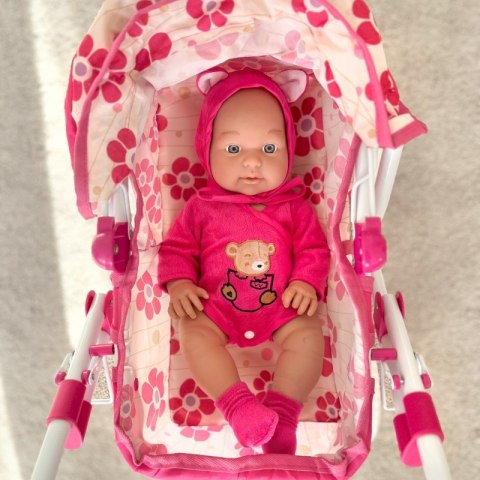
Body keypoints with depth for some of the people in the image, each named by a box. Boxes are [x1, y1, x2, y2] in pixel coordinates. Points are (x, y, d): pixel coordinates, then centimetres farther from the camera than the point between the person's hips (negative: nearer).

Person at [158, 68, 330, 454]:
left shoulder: (293, 206, 3)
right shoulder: (202, 207, 3)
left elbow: (314, 249, 3)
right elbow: (177, 247, 6)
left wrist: (307, 282, -15)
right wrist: (179, 283, -12)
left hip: (282, 305, 0)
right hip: (215, 306, 0)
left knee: (308, 332, -22)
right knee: (194, 332, -25)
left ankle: (283, 410, -20)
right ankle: (238, 404, -28)